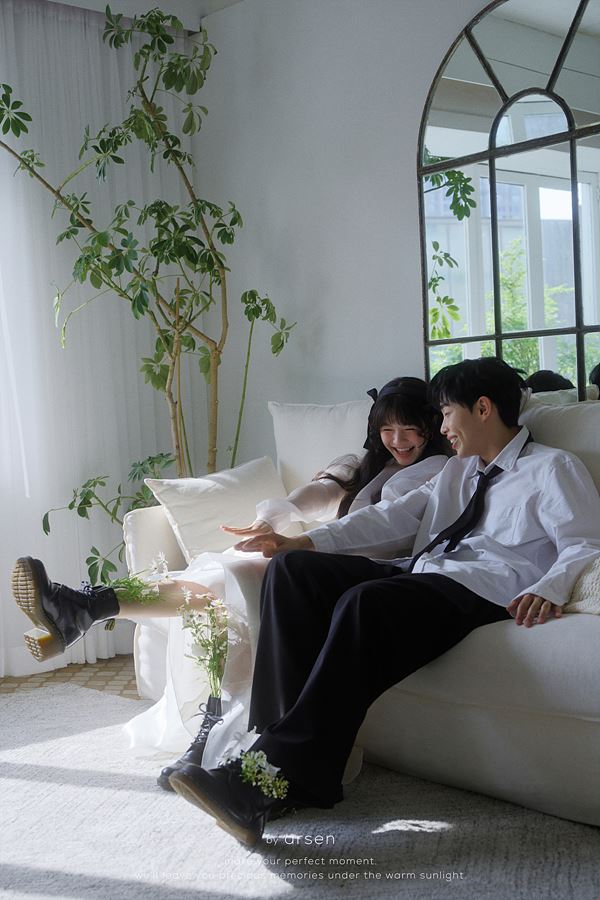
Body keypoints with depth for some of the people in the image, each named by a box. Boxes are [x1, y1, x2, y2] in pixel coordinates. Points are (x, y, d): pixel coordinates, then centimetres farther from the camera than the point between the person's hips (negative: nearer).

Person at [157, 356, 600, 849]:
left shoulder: (553, 468, 9)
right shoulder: (458, 470, 32)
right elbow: (395, 516, 23)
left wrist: (549, 588, -27)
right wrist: (306, 542, 11)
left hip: (482, 588, -8)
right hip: (418, 572, 8)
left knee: (365, 602, -36)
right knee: (292, 567, -10)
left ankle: (275, 775, -38)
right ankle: (285, 731, -21)